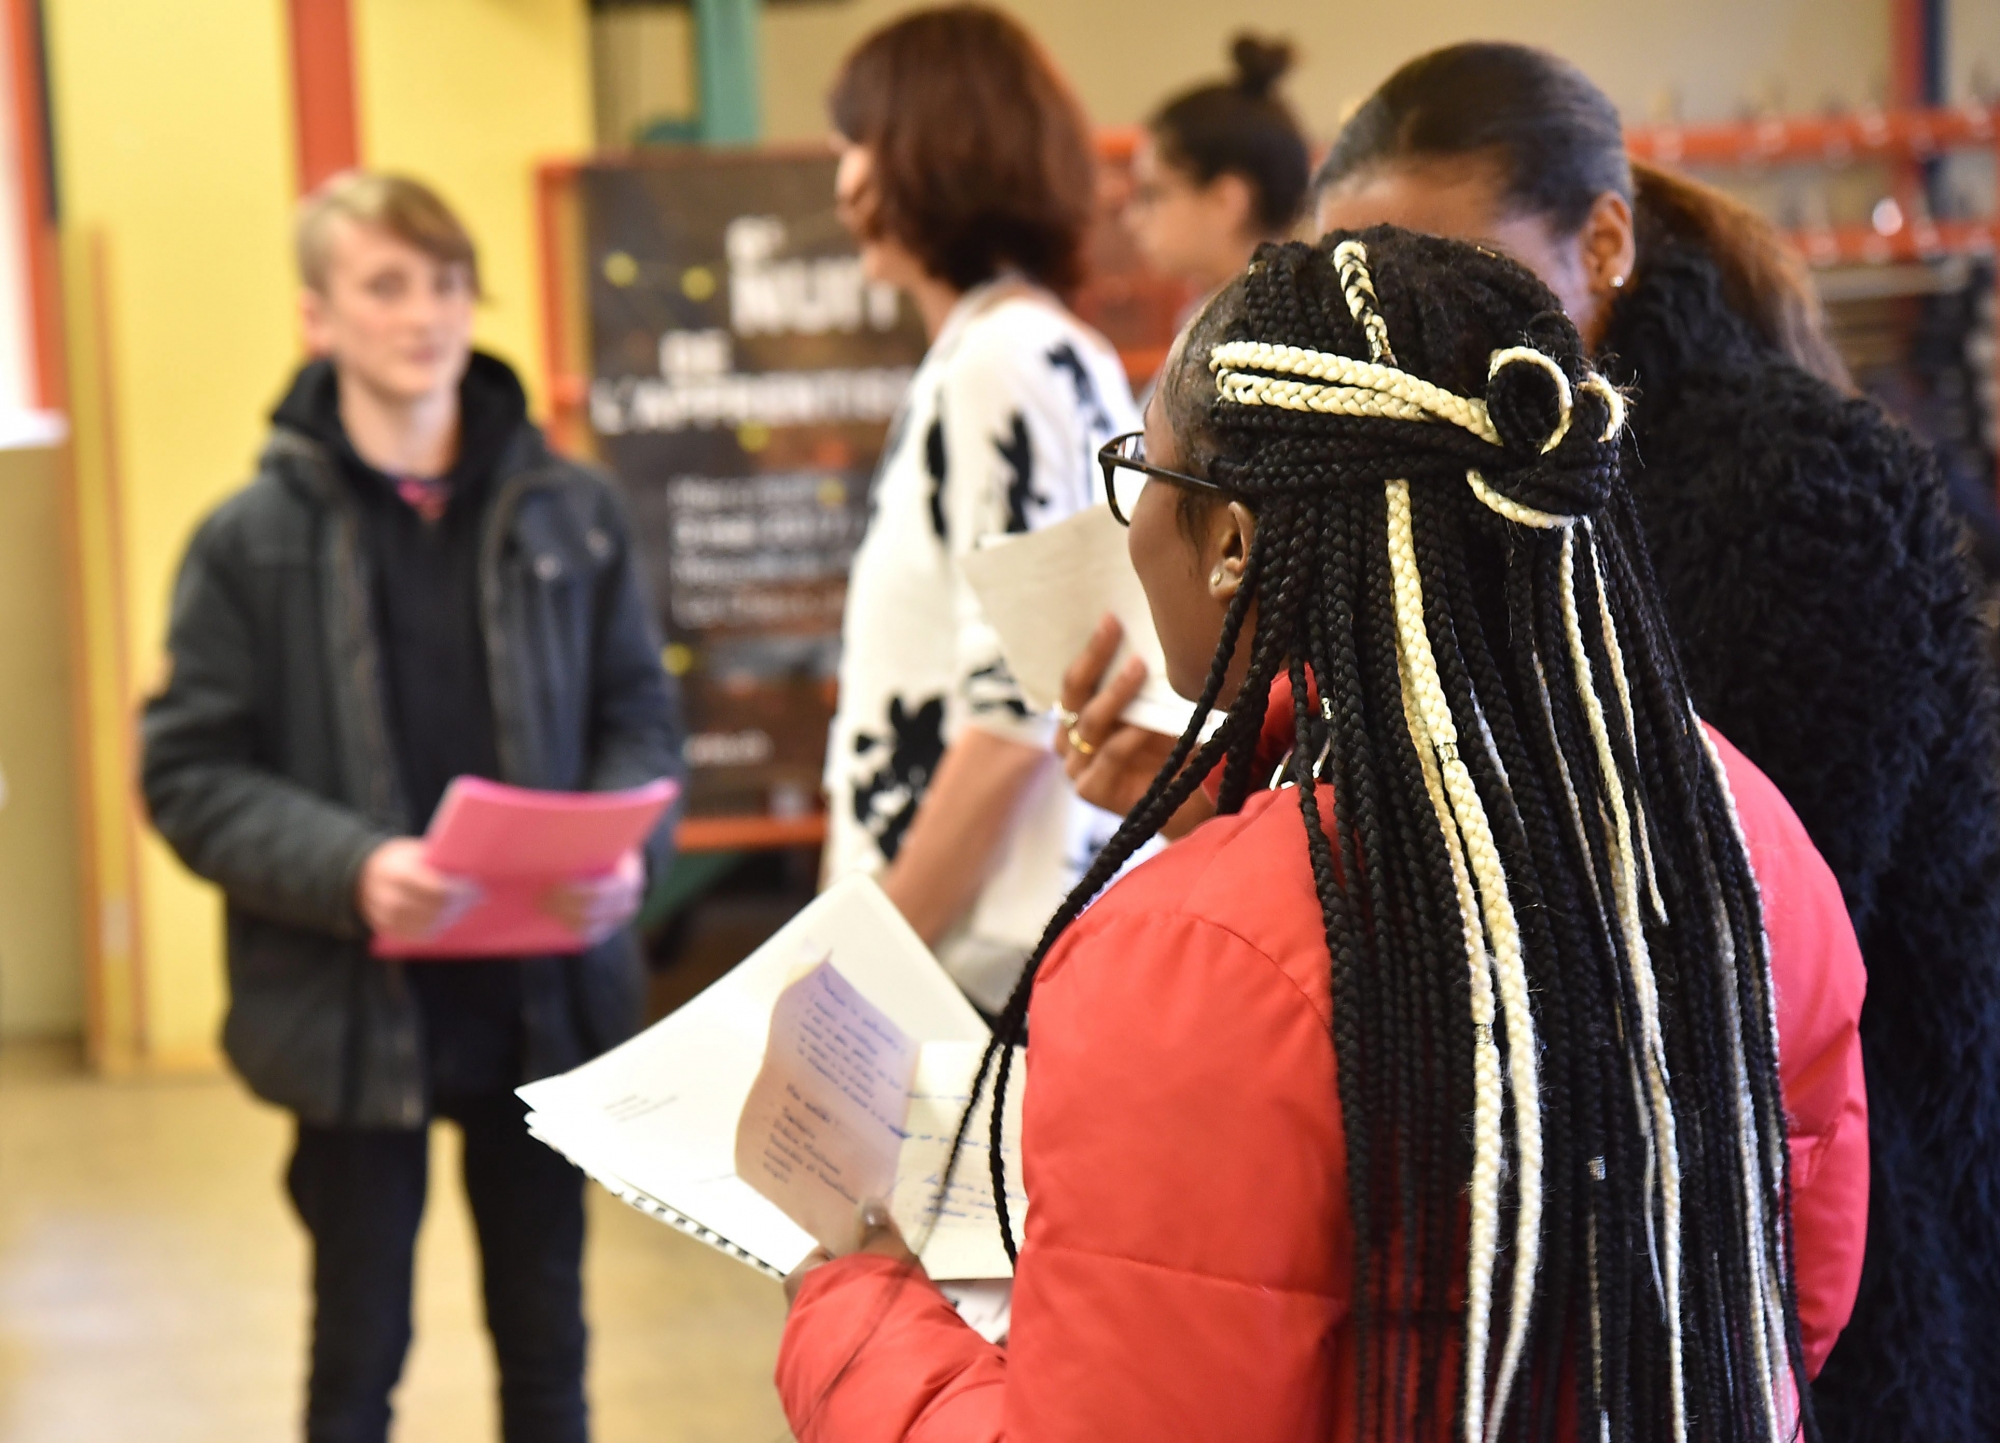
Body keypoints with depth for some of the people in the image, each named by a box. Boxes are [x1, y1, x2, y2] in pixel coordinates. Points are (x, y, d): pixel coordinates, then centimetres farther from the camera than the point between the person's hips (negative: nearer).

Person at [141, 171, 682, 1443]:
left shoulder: (571, 511, 2)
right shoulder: (253, 539, -4)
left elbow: (641, 714, 8)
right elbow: (190, 775, -6)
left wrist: (626, 844, -13)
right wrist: (347, 869, -22)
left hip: (545, 993, 2)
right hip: (354, 1006, -2)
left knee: (546, 1338, 16)